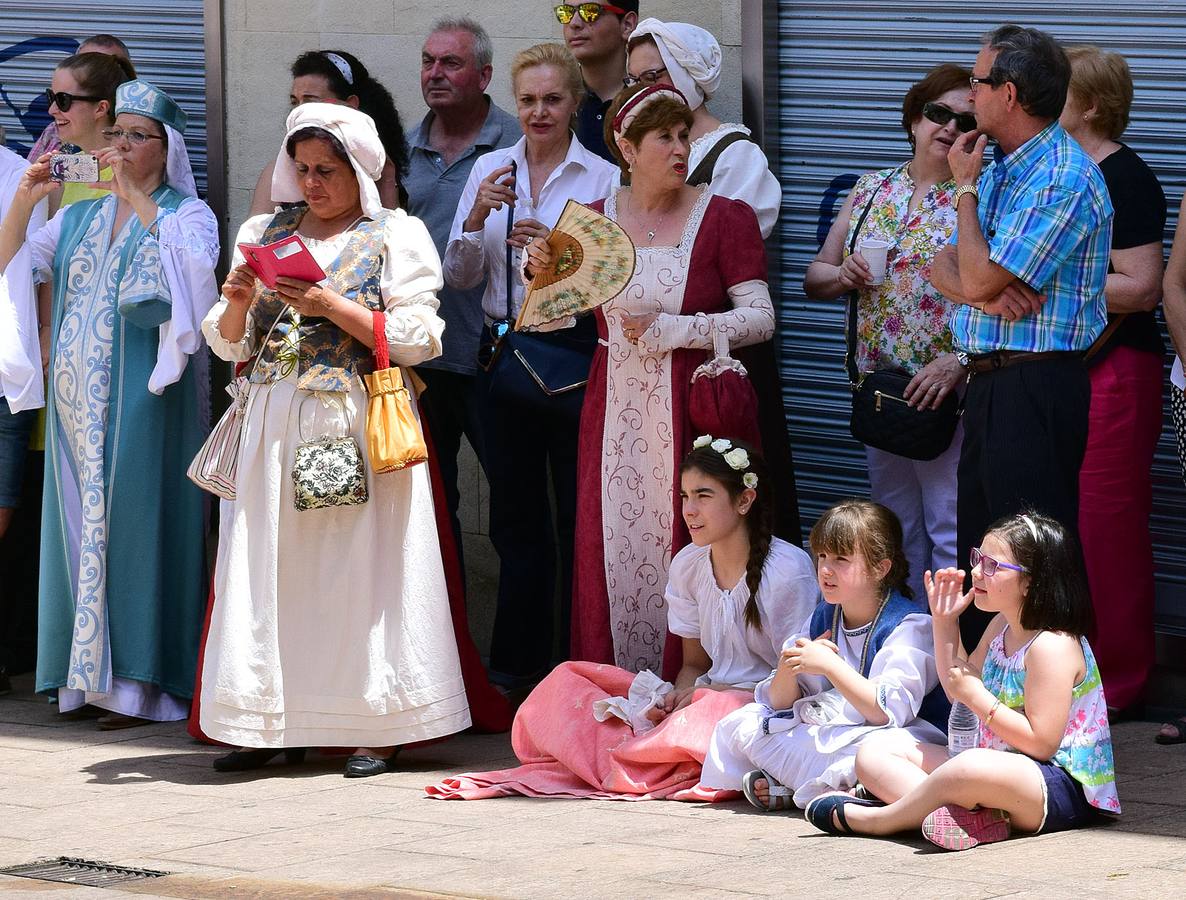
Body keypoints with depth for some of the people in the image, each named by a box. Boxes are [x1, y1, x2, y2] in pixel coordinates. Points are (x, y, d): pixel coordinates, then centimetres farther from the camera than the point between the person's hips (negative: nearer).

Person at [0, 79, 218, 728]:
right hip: (77, 397, 5)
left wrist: (138, 198, -19)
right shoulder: (80, 217, 17)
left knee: (133, 521, -8)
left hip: (142, 394, -5)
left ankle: (139, 679, -6)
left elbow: (193, 262, -18)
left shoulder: (186, 214, 3)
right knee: (81, 520, 4)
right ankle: (92, 672, 8)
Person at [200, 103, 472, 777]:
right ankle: (278, 725, 3)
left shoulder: (398, 236, 5)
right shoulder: (264, 234, 16)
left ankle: (379, 729, -4)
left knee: (360, 566, -7)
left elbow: (416, 338, -6)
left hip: (359, 426, -4)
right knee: (273, 568, -2)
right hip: (275, 427, 4)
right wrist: (239, 305, -6)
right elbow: (230, 344, 16)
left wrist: (329, 305, -13)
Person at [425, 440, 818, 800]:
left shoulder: (788, 570, -12)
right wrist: (678, 695, -10)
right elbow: (695, 664, 15)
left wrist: (705, 695, -20)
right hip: (701, 698, 7)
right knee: (568, 679, -3)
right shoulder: (688, 565, 8)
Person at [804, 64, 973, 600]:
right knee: (896, 530, 15)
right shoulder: (872, 190, 11)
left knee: (951, 533, -7)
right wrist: (843, 275, -6)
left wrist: (958, 362, -24)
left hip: (949, 393, -6)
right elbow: (815, 278, 17)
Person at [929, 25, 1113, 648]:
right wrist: (986, 293, -10)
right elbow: (944, 268, 12)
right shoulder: (1000, 170, 17)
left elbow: (980, 279, -19)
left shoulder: (1064, 177, -15)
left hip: (1036, 388, -10)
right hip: (988, 382, 10)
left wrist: (966, 188, -5)